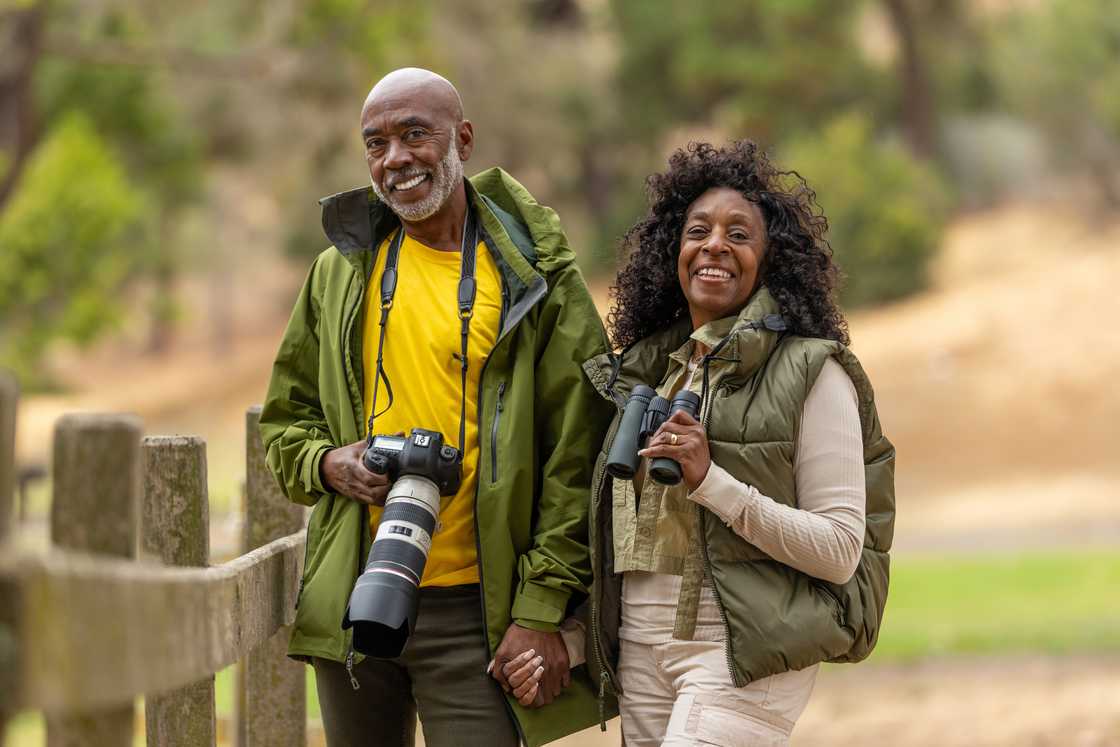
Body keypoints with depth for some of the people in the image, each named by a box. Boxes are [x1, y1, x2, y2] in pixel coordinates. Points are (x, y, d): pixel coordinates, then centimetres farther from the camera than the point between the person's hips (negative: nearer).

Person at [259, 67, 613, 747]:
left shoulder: (535, 280, -2)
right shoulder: (340, 272, 11)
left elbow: (575, 458, -5)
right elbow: (286, 417, 20)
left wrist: (543, 610, -10)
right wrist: (326, 463, -4)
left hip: (473, 609, -4)